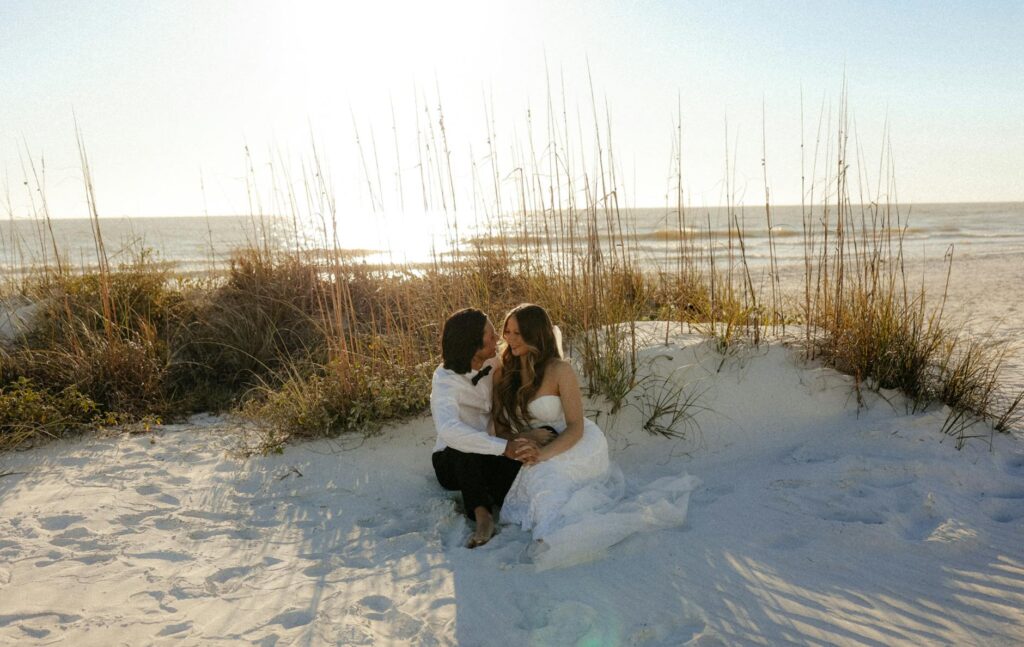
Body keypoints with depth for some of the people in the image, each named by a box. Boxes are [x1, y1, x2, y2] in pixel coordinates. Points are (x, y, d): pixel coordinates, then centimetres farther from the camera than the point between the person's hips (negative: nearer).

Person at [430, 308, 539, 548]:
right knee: (464, 448, -40)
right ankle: (481, 512, -28)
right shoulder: (445, 380, -25)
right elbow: (448, 430, -44)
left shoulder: (492, 364, -6)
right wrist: (504, 447, -50)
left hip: (487, 459, 5)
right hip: (453, 462, -5)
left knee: (521, 456, -29)